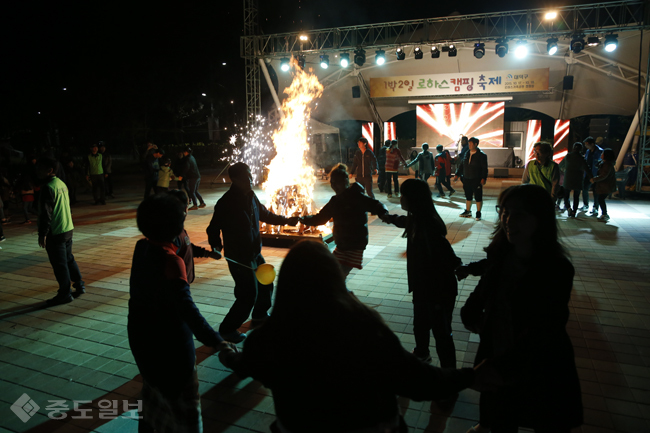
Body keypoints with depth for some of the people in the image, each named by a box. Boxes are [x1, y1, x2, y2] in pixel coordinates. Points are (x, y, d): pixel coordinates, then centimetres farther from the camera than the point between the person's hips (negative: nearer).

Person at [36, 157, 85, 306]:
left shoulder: (48, 188, -18)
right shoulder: (62, 183, 10)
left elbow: (45, 213, -20)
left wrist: (42, 234, -16)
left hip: (55, 233, -9)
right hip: (68, 229, 9)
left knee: (59, 264, 1)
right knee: (69, 259, 20)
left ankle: (65, 294, 10)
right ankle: (79, 285, 27)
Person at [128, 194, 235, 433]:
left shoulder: (142, 247, -4)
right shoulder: (170, 260, -28)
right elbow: (186, 307, -39)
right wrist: (215, 341, -45)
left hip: (141, 333, 8)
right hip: (168, 339, -8)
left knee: (154, 385, 31)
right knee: (182, 395, 9)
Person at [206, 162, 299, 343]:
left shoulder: (250, 196, 3)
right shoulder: (226, 202, -21)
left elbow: (264, 214, 17)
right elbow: (214, 228, -17)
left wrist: (286, 220, 11)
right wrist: (216, 245, -30)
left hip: (254, 252, 9)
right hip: (239, 257, -9)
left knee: (265, 284, 22)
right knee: (248, 295, -5)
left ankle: (260, 316, 47)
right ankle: (227, 330, 13)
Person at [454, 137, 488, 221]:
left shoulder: (481, 155, -7)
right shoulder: (467, 154, 9)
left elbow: (484, 168, -9)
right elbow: (461, 165, 17)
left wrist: (483, 178, -17)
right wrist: (457, 174, 13)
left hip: (476, 180, -5)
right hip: (467, 179, 5)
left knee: (478, 197, 2)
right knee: (468, 196, 14)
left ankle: (478, 213, 12)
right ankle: (467, 212, 26)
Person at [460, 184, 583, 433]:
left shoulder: (557, 269, -24)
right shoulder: (500, 254, -8)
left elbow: (543, 331, -26)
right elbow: (484, 290, 10)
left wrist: (503, 368, -31)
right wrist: (471, 313, -7)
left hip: (540, 372, -4)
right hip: (496, 359, 5)